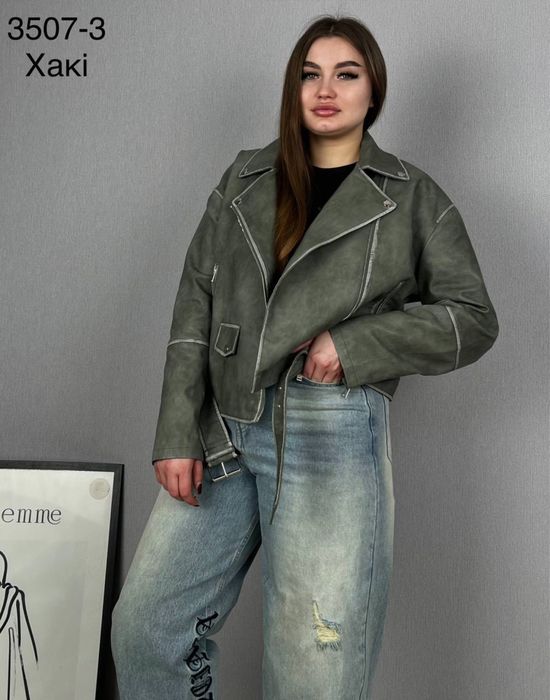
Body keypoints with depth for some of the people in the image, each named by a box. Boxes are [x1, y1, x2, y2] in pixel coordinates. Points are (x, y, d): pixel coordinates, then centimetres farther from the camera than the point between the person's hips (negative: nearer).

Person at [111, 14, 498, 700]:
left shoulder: (413, 198, 6)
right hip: (223, 430, 4)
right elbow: (196, 299, 8)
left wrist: (354, 345, -10)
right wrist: (177, 432, -1)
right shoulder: (245, 179, 13)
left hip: (332, 435, -3)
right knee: (143, 625, 7)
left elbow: (472, 319, 4)